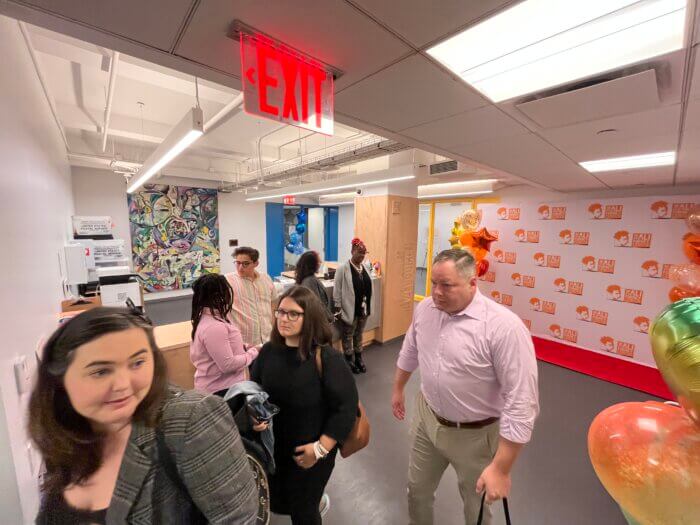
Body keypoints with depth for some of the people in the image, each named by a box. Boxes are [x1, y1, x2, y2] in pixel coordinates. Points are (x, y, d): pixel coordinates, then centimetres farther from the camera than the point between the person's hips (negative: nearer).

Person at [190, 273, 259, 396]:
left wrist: (241, 347, 2)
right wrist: (253, 352, -15)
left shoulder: (206, 318, 2)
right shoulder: (214, 327, -30)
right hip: (221, 389, -9)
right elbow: (228, 364, -27)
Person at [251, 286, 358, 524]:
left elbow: (346, 407, -21)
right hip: (273, 446, 5)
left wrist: (321, 448, -18)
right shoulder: (269, 351, -10)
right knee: (276, 503, 25)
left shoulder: (327, 358, -26)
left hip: (310, 452, -5)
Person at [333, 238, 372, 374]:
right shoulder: (343, 268, -14)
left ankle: (358, 358, 36)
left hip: (363, 309, 6)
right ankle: (349, 360, 29)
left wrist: (368, 307, 12)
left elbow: (367, 288, 10)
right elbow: (337, 290, -12)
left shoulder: (364, 268, 5)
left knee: (359, 335, 20)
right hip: (349, 310, -5)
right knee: (348, 336, 12)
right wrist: (338, 309, -13)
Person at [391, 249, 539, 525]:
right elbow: (409, 353, 7)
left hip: (475, 434, -4)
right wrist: (398, 389, 18)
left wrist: (501, 468, -19)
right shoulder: (424, 309, -10)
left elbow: (520, 403, -25)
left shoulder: (504, 326, -29)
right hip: (427, 419, 5)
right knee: (417, 489, 27)